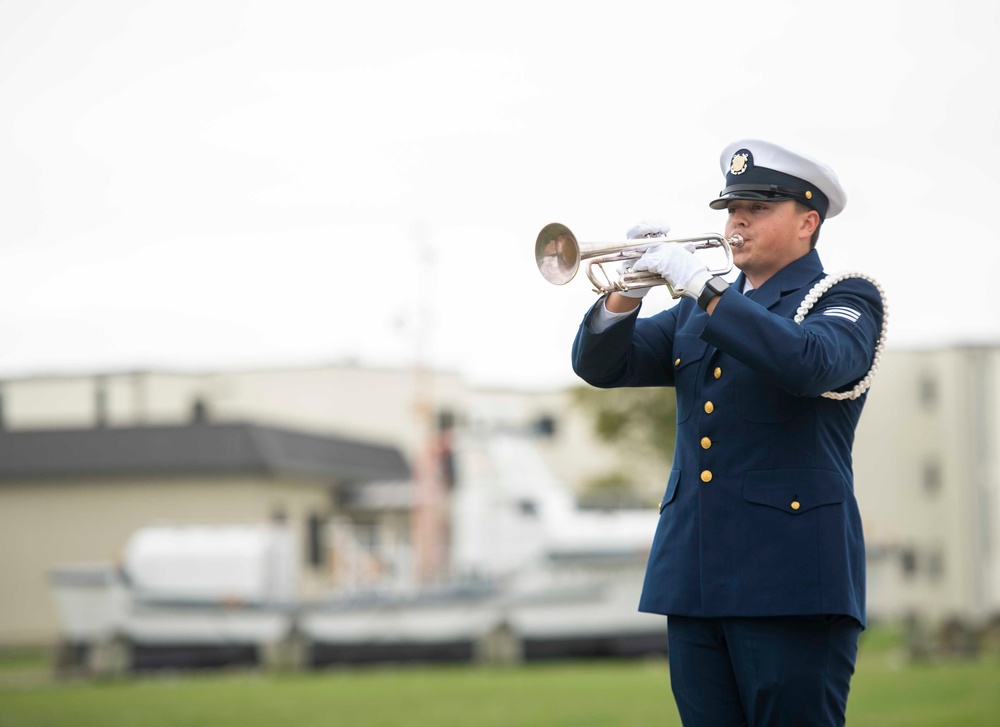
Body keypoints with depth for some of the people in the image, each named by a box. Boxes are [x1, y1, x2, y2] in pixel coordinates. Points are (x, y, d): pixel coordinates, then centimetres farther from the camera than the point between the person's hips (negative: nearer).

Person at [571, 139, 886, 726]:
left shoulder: (847, 299, 1)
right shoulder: (700, 309, 20)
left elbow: (809, 364, -21)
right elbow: (600, 365, 12)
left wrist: (704, 288, -22)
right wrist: (628, 292, -7)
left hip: (789, 576, -6)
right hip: (694, 579, 6)